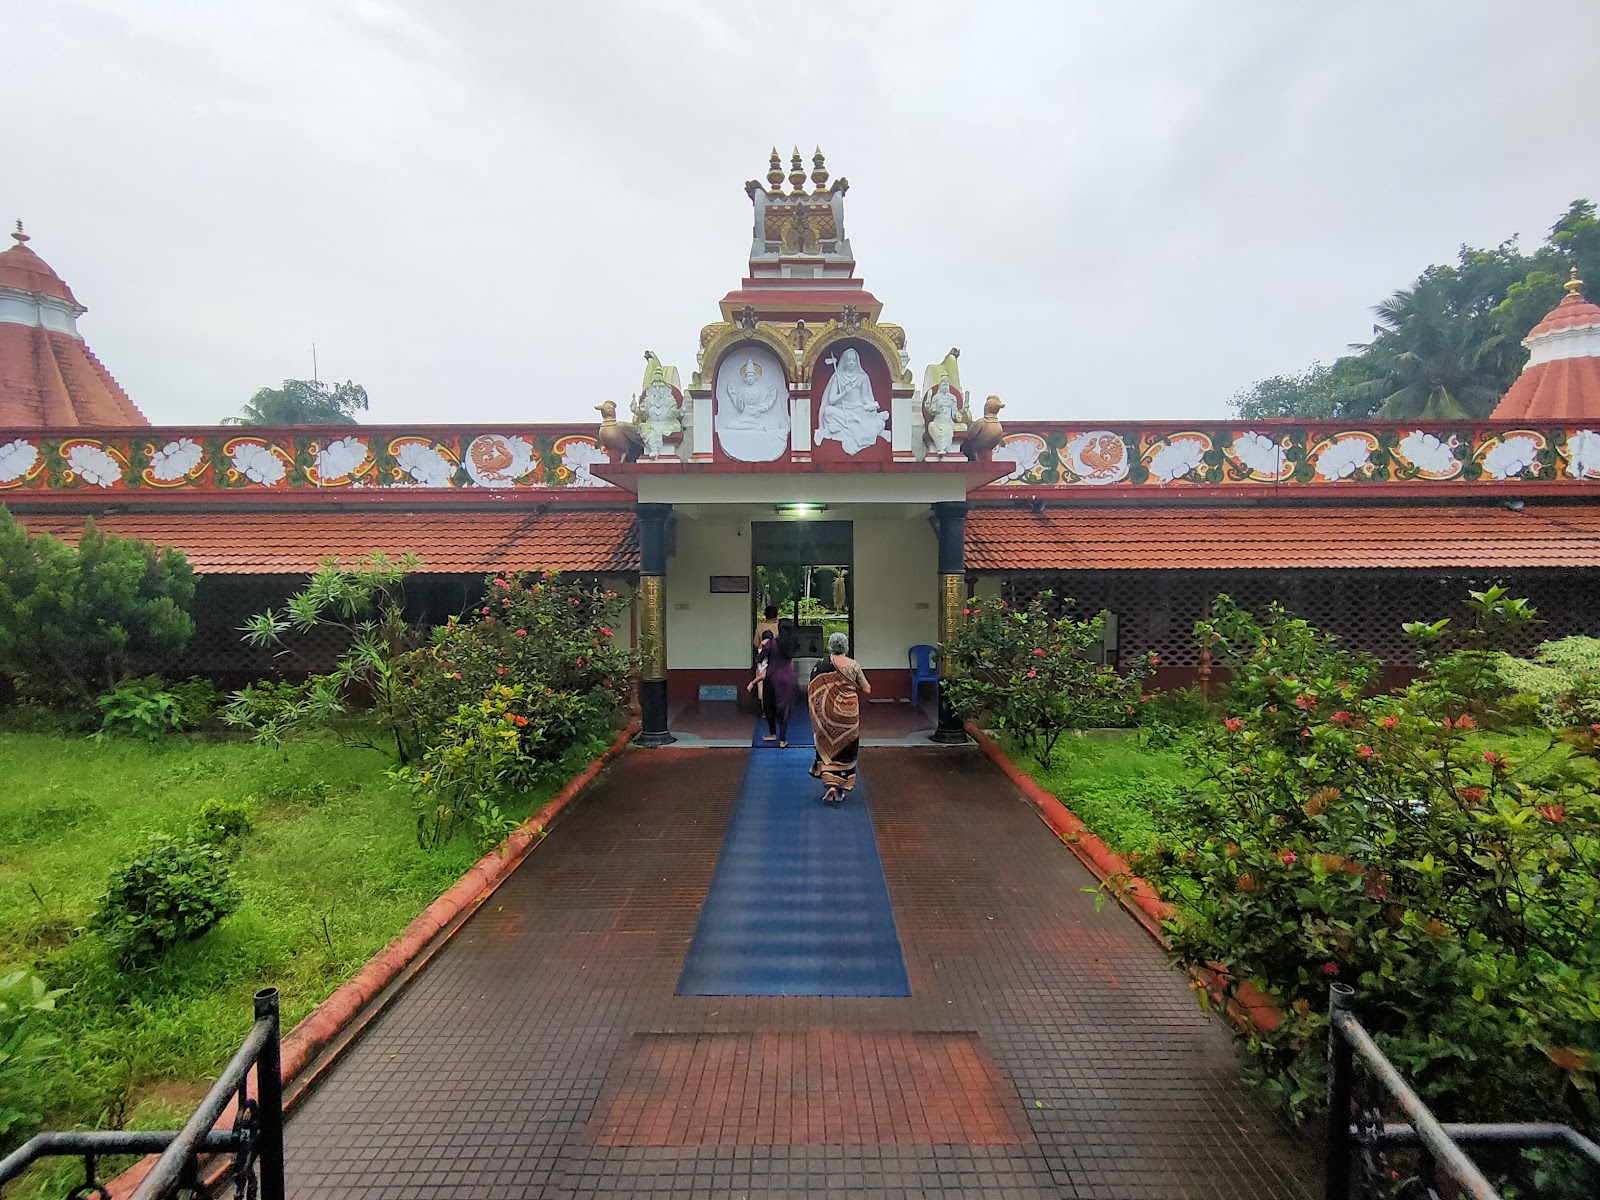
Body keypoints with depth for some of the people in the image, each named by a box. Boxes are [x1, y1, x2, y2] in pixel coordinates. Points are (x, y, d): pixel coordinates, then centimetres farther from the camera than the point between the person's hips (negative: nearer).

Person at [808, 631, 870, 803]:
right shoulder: (853, 665, -5)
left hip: (827, 713, 0)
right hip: (848, 712, 0)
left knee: (828, 746, 14)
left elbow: (812, 691, -6)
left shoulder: (821, 665, -5)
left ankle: (830, 783, 1)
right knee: (845, 749, 10)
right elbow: (867, 690, -3)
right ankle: (840, 790, 12)